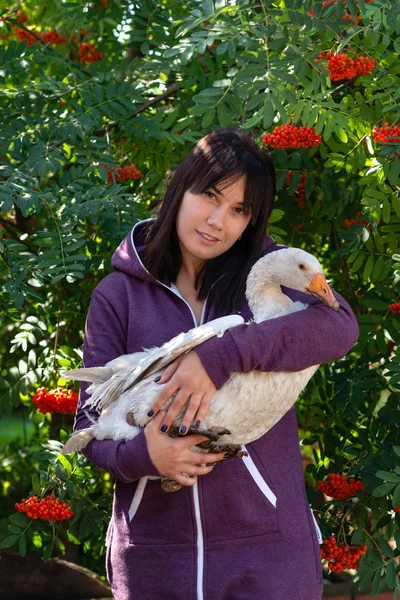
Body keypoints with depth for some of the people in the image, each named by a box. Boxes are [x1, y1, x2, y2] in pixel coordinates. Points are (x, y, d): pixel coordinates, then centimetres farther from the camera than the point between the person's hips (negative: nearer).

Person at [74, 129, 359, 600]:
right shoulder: (118, 294, 3)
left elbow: (339, 325, -17)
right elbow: (90, 421, 4)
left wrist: (222, 356, -26)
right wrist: (139, 455, -18)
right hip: (153, 546, 1)